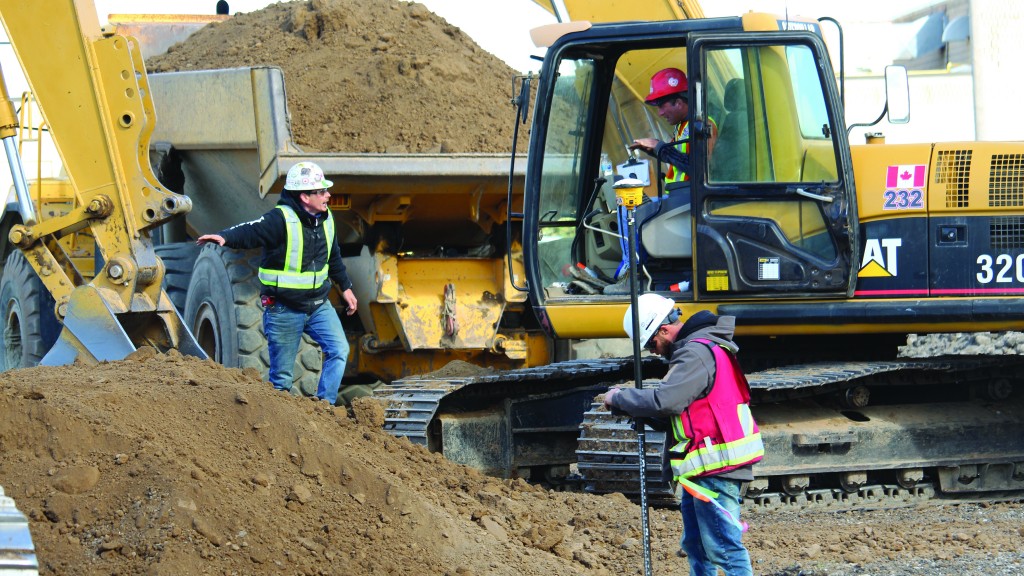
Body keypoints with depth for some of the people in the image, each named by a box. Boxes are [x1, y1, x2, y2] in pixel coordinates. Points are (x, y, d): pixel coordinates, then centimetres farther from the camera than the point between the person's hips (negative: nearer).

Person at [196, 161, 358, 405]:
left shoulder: (325, 219, 5)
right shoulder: (281, 220, -19)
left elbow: (333, 256, 21)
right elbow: (250, 232, -34)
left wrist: (345, 287, 28)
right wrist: (224, 237, -53)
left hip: (319, 304, 6)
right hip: (285, 309, -6)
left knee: (339, 350, -8)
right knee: (281, 375, 1)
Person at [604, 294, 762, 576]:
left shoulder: (696, 354, -16)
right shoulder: (695, 349, 18)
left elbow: (664, 401, -26)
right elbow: (679, 408, 18)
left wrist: (619, 398, -11)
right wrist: (631, 408, 5)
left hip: (715, 468, -11)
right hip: (702, 468, 11)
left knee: (723, 546, -12)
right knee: (696, 545, 15)